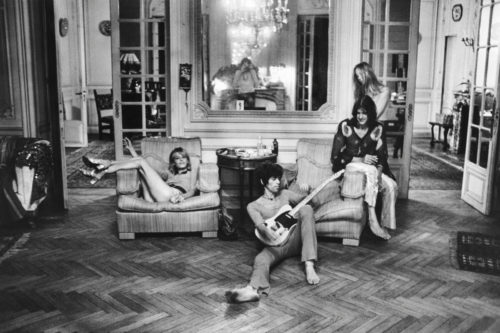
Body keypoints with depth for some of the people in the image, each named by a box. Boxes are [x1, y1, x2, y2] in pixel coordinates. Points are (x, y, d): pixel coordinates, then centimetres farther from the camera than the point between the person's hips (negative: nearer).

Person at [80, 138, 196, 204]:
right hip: (152, 199, 5)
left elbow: (192, 191, 3)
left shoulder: (190, 175, 27)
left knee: (141, 161, -9)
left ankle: (102, 171, -9)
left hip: (170, 195, -4)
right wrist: (131, 150, 31)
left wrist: (182, 196, -19)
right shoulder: (169, 173, 38)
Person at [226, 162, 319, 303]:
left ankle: (309, 266, -34)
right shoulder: (253, 206, 5)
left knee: (306, 209, -23)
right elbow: (259, 224, -14)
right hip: (274, 246, -2)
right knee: (261, 260, -35)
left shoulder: (284, 194, 18)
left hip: (295, 240, 3)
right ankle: (253, 289, -69)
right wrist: (266, 231, -39)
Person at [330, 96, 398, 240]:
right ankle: (372, 219, -39)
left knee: (391, 186, -24)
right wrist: (361, 159, -19)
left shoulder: (377, 129, 1)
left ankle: (385, 225, -12)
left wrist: (379, 172, -23)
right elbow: (335, 157, -10)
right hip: (347, 167, -3)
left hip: (372, 170, 3)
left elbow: (382, 156, -1)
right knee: (370, 170, -35)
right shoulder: (345, 126, -7)